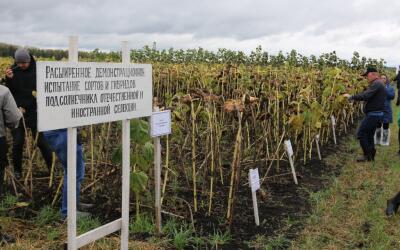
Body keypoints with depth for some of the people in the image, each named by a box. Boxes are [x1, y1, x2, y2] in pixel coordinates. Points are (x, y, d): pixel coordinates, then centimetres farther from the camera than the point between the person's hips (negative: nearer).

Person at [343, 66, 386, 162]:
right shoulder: (379, 84, 17)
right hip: (377, 113, 10)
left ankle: (367, 155, -1)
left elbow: (365, 96, -28)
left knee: (361, 133, -5)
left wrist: (351, 97, -22)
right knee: (369, 135, 16)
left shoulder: (376, 84, -17)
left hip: (373, 114, -10)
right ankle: (371, 155, 21)